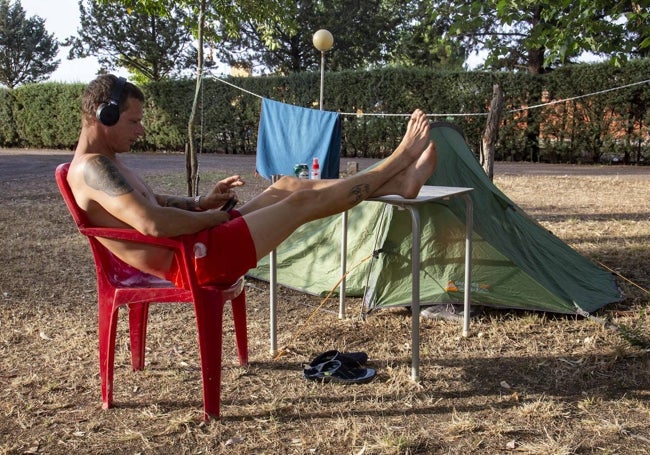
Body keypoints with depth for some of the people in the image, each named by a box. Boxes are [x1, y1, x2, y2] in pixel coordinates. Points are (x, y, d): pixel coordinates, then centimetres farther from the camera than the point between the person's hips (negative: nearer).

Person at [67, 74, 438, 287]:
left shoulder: (106, 162, 16)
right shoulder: (92, 168, -17)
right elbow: (151, 223, -31)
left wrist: (202, 203, 12)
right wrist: (211, 216, -14)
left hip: (193, 251, 10)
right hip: (195, 261, -10)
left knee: (286, 186, 8)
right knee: (302, 202, -7)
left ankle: (398, 182, 9)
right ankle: (399, 161, 8)